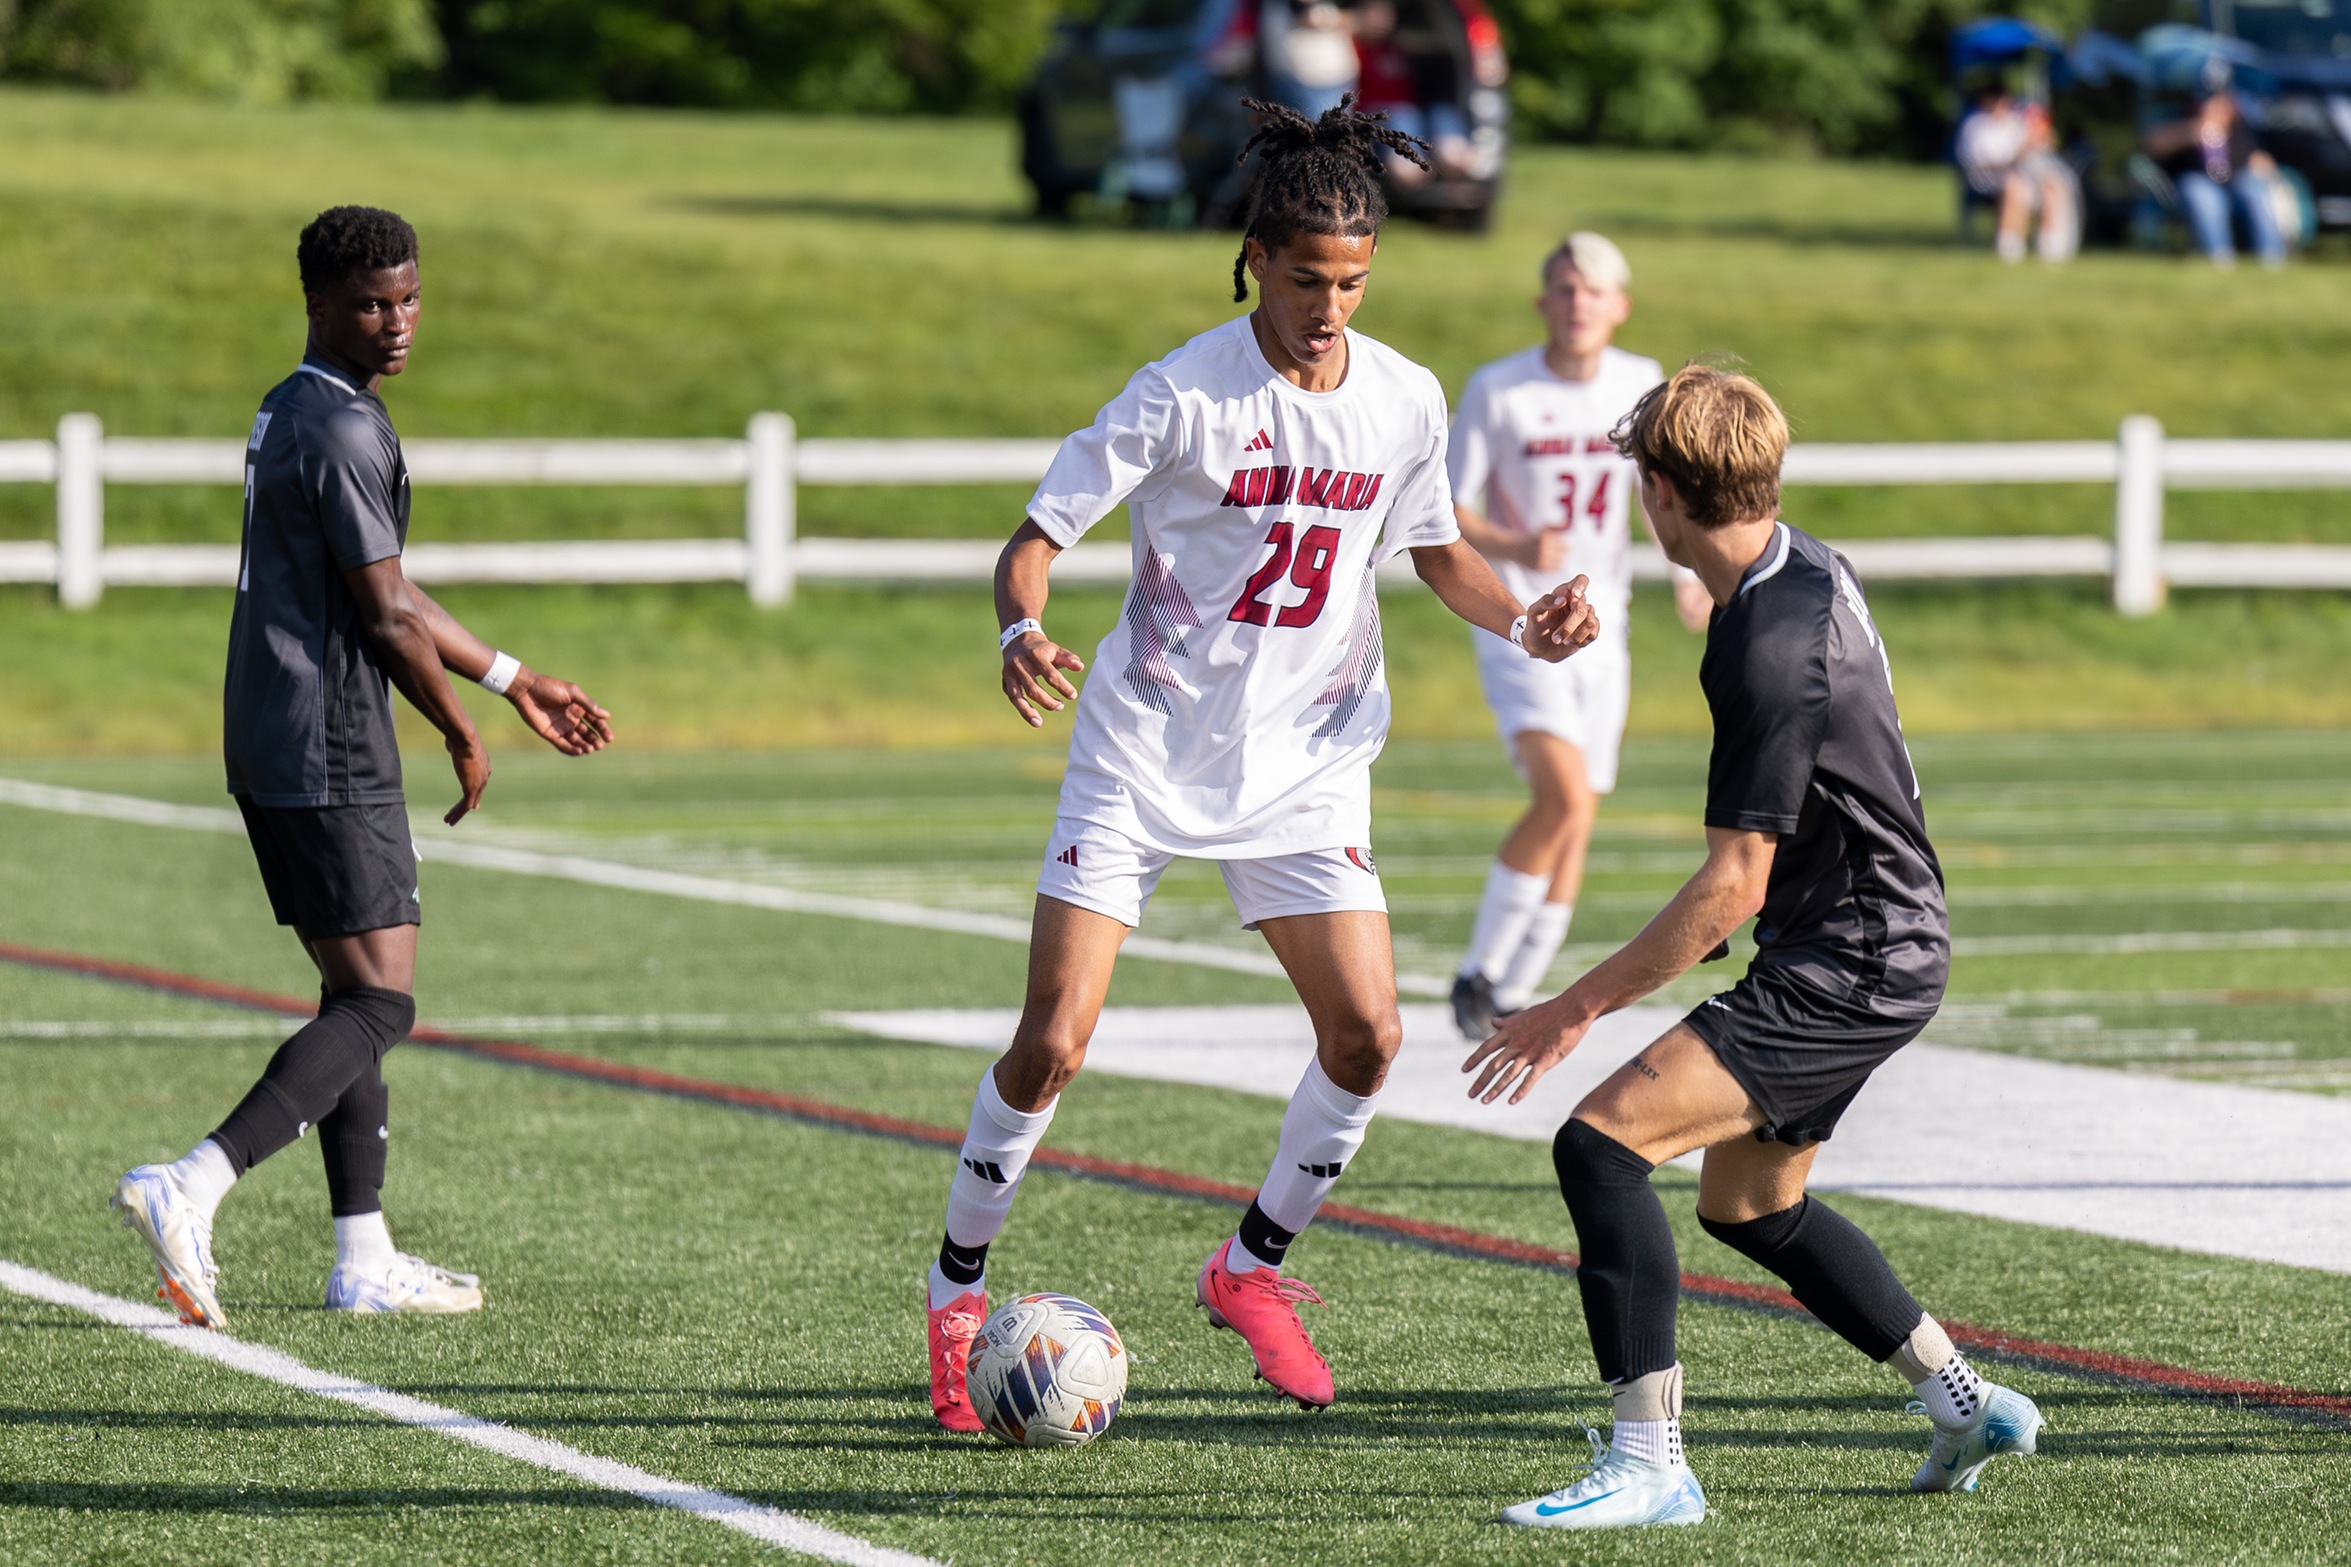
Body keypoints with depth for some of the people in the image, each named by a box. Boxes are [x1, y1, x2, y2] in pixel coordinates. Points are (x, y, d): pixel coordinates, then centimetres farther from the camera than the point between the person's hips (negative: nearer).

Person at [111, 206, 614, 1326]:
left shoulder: (288, 414, 18)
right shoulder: (344, 428, -15)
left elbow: (389, 596, 26)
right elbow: (385, 618, -14)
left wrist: (515, 680, 30)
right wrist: (463, 738, 1)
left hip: (266, 750, 10)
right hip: (331, 756, -10)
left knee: (355, 996, 14)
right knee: (379, 1004, -10)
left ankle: (365, 1257, 16)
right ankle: (191, 1186, -24)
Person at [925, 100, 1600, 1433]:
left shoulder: (1406, 399, -1)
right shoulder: (1185, 395, -16)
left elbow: (1434, 547, 16)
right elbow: (1039, 536, -13)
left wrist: (1522, 620, -3)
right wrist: (1022, 634, -34)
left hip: (1306, 762, 4)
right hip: (1145, 754, -4)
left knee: (1367, 1036, -8)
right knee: (1053, 1045, -10)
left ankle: (1252, 1271, 15)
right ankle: (958, 1297, 10)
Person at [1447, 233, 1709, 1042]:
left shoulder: (1642, 385, 1)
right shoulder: (1497, 390, -10)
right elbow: (1446, 513, -8)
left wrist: (1688, 573, 0)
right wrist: (1515, 548, -27)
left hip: (1601, 628, 5)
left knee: (1575, 826, 5)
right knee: (1565, 795, -23)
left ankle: (1514, 996, 20)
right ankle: (1479, 971, -9)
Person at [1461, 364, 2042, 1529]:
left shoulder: (1769, 651, -25)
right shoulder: (1808, 568, 5)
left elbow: (1732, 887, -24)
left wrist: (1581, 1007, -19)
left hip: (1851, 965, -10)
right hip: (1883, 937, 10)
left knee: (1602, 1143, -19)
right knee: (1750, 1206, 24)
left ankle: (1648, 1464, -20)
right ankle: (1964, 1402, 32)